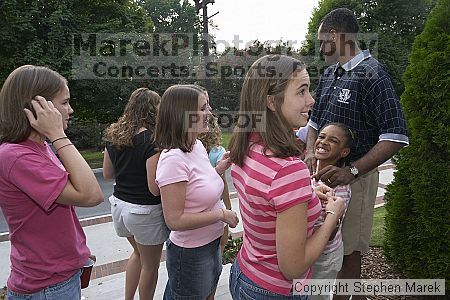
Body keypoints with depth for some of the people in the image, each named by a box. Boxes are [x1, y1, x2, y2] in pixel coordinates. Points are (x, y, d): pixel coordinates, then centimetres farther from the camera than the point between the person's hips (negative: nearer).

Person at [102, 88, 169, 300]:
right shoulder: (152, 140, -22)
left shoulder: (114, 136, 0)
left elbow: (107, 174, 10)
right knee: (150, 265, 16)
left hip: (119, 204, 8)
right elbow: (155, 188, -23)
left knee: (138, 253, 31)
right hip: (145, 211, -7)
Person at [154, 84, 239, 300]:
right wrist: (221, 214, -20)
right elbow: (174, 220, -25)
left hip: (211, 244, 8)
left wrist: (219, 169, -3)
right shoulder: (173, 158, -26)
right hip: (190, 253, -8)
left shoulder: (198, 145, -1)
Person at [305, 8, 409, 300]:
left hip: (355, 178, -7)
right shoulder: (329, 74, 10)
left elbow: (396, 137, -18)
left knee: (348, 252, 5)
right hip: (326, 174, 8)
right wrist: (311, 152, -2)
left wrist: (352, 171, -26)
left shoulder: (372, 74, -14)